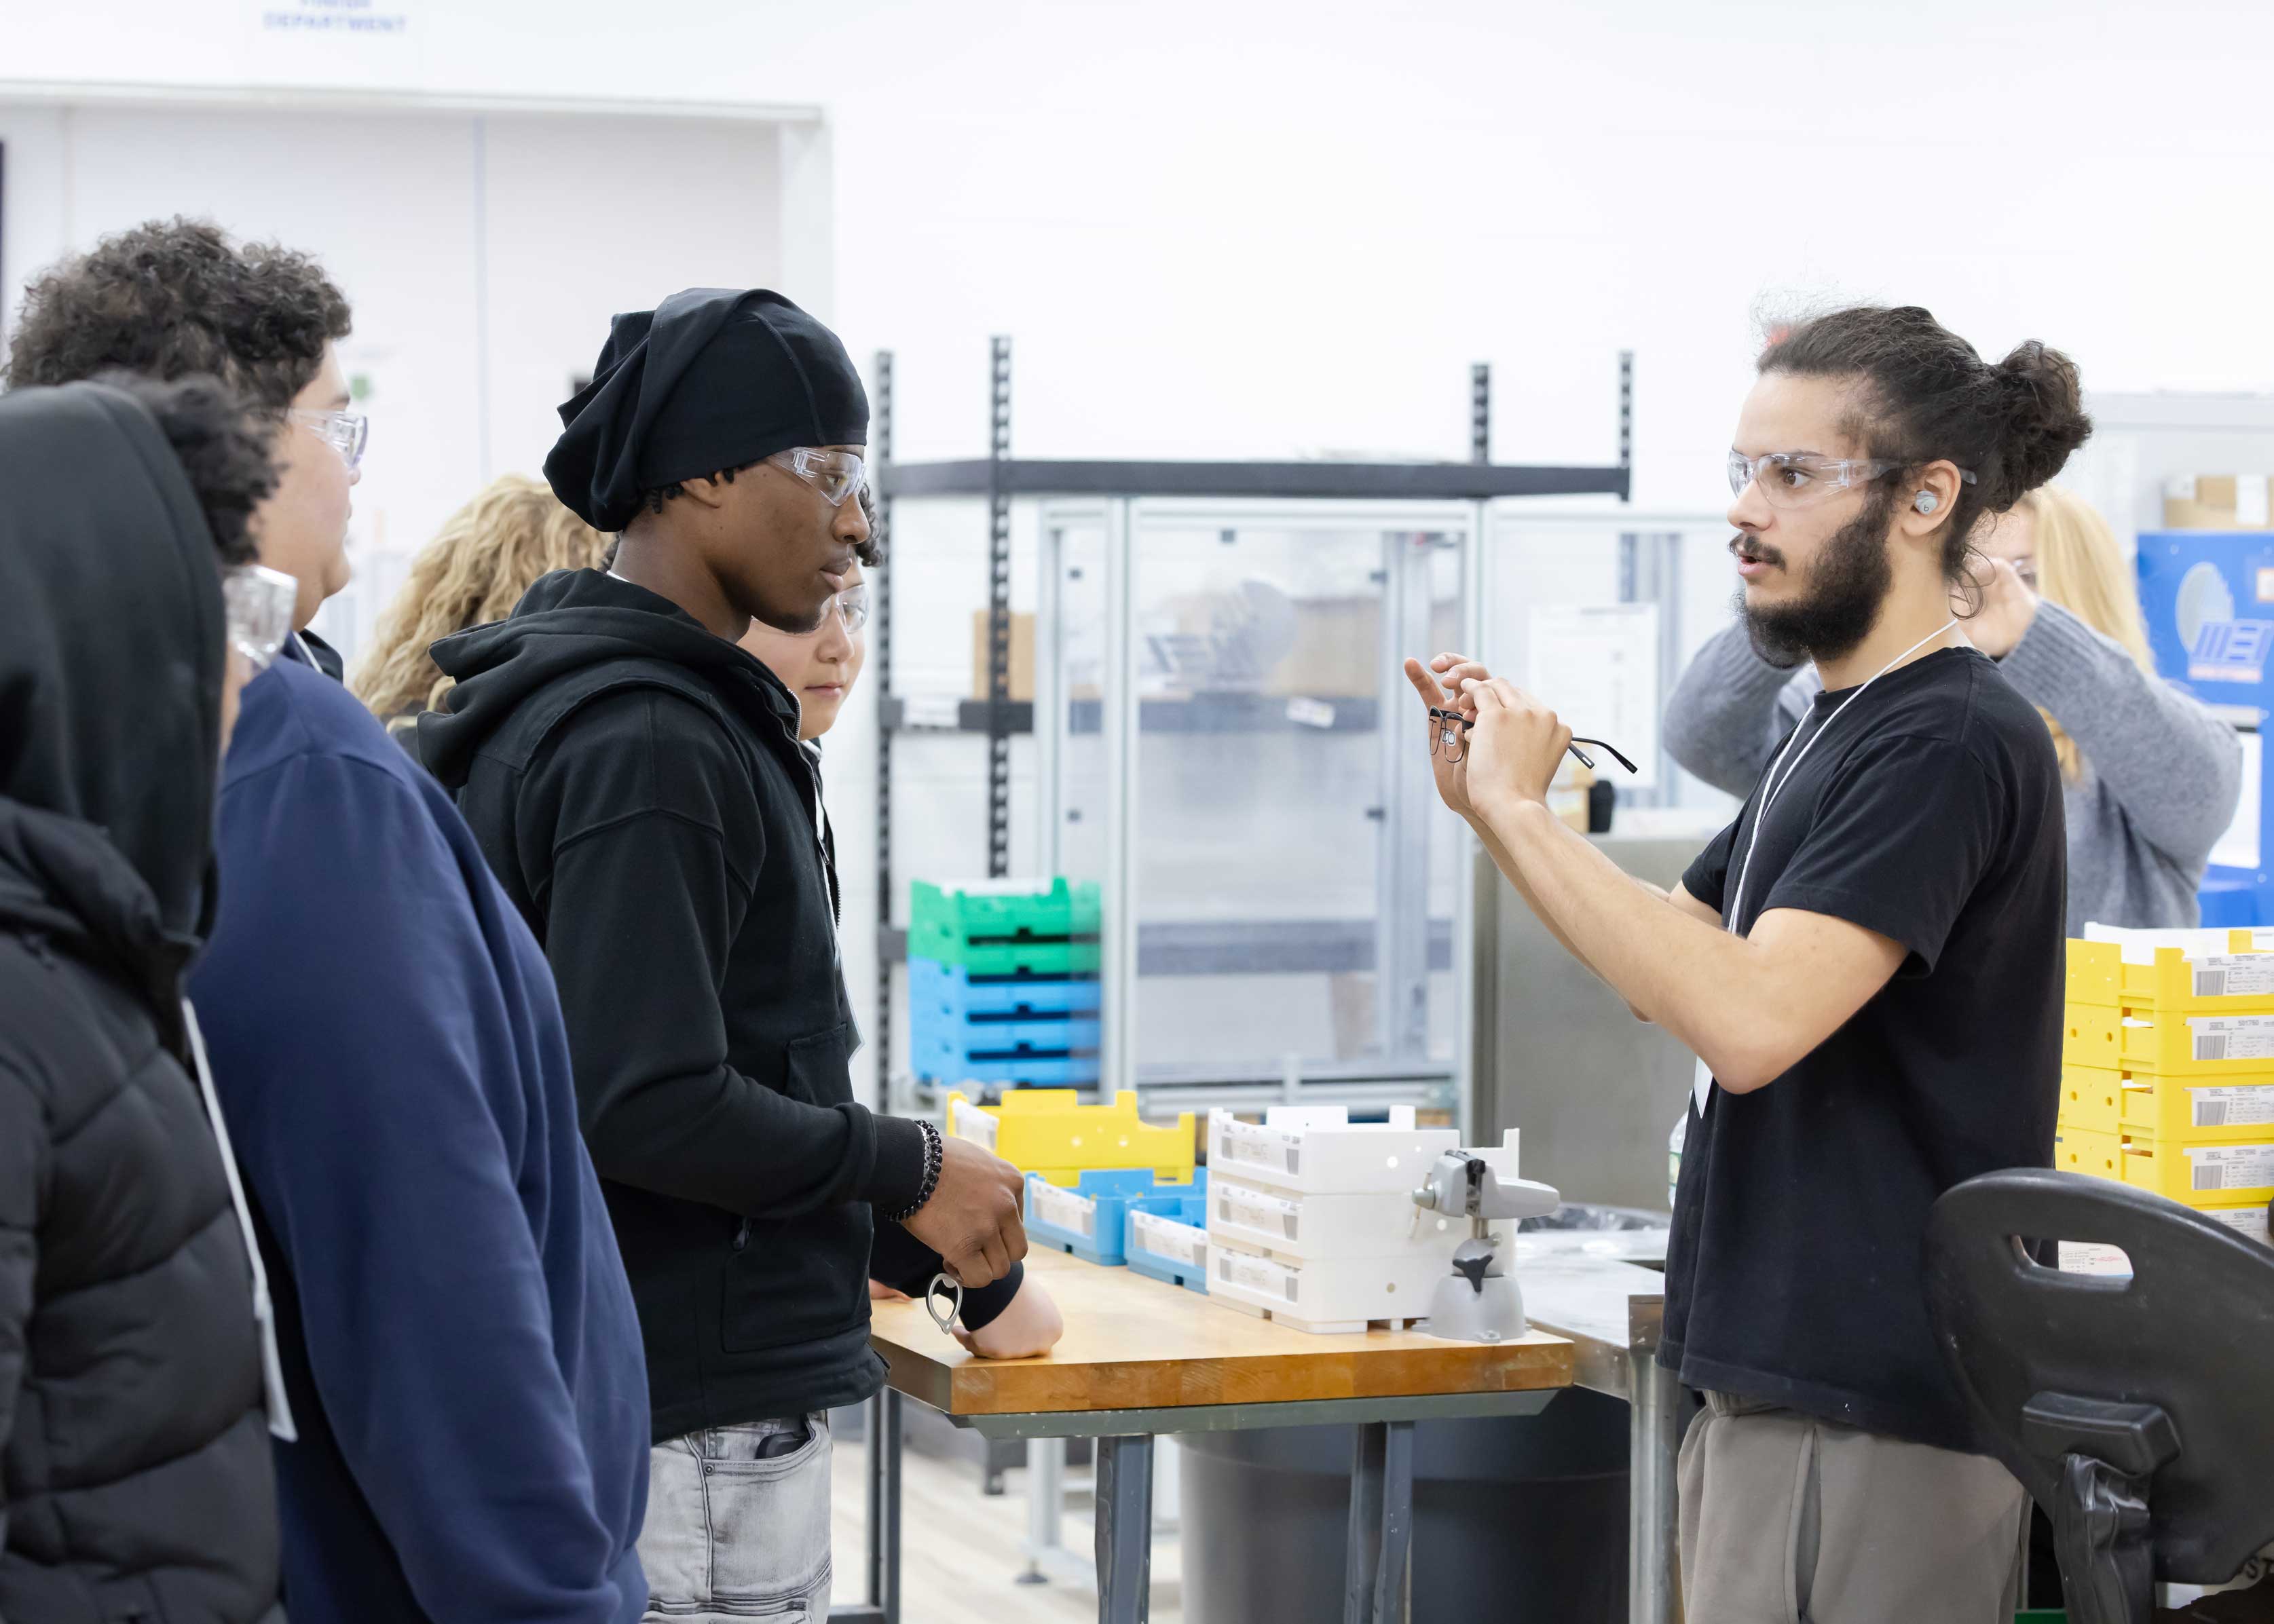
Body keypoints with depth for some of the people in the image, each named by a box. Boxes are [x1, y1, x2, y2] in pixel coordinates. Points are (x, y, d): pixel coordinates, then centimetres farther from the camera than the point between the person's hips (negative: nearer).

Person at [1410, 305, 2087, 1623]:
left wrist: (1525, 811, -20)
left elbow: (1749, 1017, -27)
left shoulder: (1951, 744, -16)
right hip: (1777, 1374, 10)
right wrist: (1485, 804, 8)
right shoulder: (1837, 727, 15)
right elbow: (1667, 963, 23)